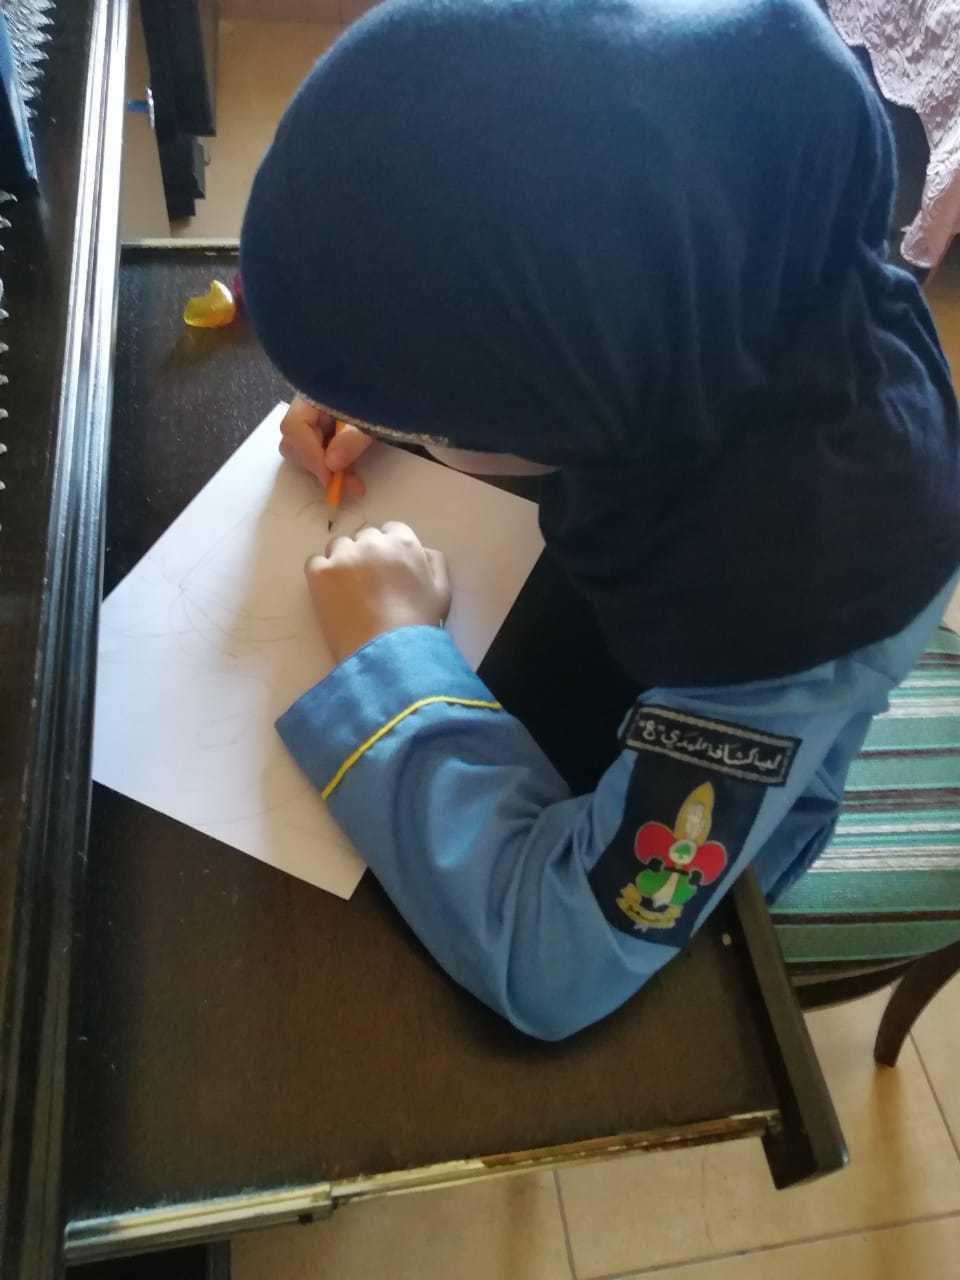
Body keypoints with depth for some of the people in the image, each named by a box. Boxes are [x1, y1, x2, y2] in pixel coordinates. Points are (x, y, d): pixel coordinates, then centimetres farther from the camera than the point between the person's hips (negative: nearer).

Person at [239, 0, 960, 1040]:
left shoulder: (808, 560, -44)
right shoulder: (726, 285, -28)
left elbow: (554, 958, -41)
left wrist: (388, 654, -34)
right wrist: (385, 392, -20)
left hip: (694, 825, -4)